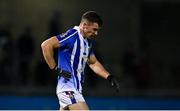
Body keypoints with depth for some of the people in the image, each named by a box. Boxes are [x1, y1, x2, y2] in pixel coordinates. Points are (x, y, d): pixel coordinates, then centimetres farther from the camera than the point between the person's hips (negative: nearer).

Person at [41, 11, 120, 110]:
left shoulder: (88, 42, 15)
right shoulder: (72, 36, -14)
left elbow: (93, 63, 29)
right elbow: (46, 45, -20)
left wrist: (109, 77, 16)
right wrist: (55, 69, -17)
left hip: (76, 89, 9)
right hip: (68, 88, -9)